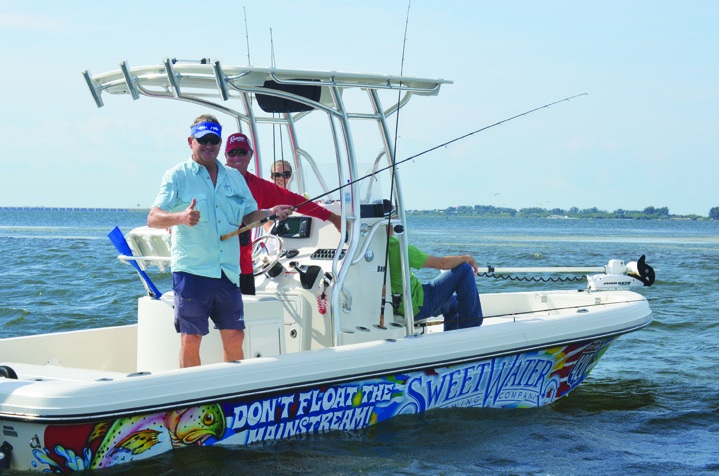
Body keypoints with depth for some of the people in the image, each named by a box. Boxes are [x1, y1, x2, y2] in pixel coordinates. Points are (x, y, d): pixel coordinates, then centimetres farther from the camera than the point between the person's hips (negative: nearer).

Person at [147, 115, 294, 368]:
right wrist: (181, 217, -29)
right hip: (191, 270, -5)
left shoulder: (234, 177, 16)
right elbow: (152, 219, -9)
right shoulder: (177, 176, 0)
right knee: (191, 340, -4)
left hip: (228, 269, 5)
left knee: (235, 337, 7)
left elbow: (248, 216, 20)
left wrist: (270, 213, -1)